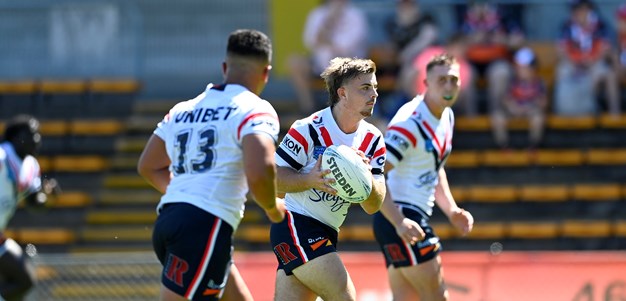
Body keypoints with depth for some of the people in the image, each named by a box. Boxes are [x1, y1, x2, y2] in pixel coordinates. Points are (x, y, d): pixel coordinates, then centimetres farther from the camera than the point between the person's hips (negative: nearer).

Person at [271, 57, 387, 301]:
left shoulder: (373, 139, 6)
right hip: (295, 225, -7)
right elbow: (272, 177, -12)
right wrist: (310, 179, -30)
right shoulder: (309, 129, -13)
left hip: (325, 235, 7)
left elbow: (373, 206, 4)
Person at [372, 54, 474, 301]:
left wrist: (451, 210, 15)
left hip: (413, 218, 10)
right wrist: (399, 222, -31)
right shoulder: (410, 122, -18)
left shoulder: (447, 117, 11)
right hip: (399, 218, -10)